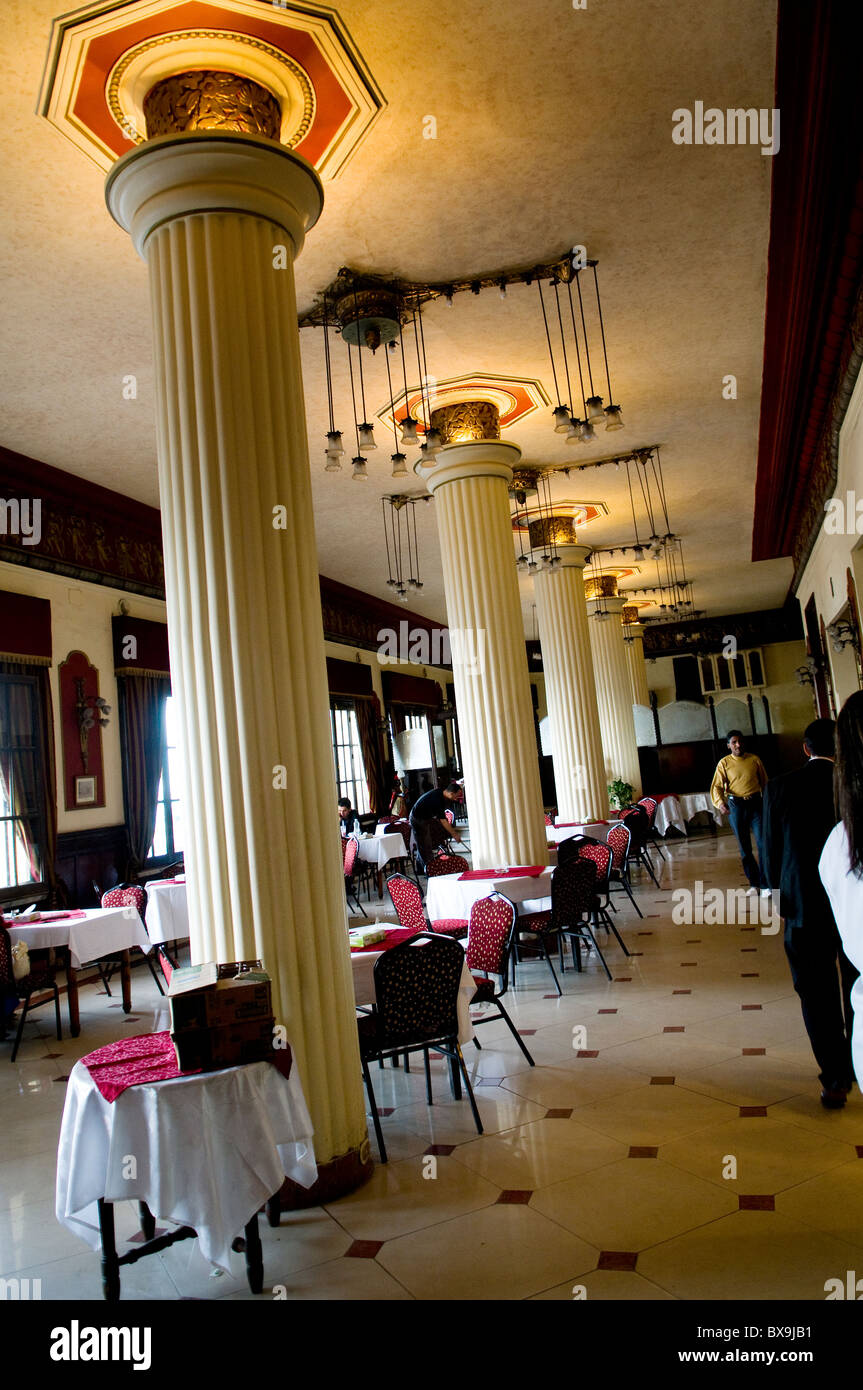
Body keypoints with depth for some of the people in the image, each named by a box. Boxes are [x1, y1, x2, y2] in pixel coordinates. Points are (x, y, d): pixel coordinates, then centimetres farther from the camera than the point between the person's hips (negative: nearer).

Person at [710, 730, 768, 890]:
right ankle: (754, 883, 18)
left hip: (755, 803, 0)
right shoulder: (724, 763, 2)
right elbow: (717, 786, -6)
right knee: (744, 847, 6)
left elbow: (764, 782, 12)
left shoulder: (754, 760, 5)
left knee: (762, 842, -8)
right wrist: (720, 803, -24)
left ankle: (766, 884, 0)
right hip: (735, 805, 0)